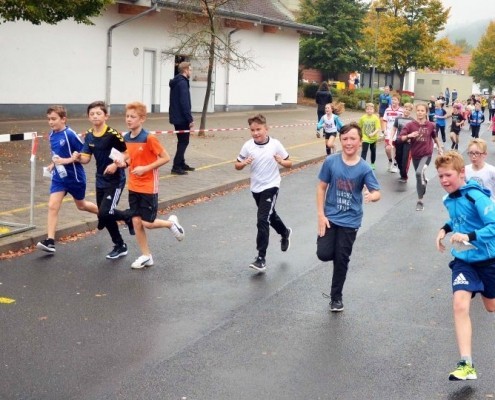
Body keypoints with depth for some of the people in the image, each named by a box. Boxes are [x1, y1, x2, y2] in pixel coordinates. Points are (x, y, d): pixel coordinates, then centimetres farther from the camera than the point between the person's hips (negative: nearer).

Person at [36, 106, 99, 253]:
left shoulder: (70, 134, -21)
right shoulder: (52, 135, 1)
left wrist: (67, 161, -25)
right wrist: (53, 164, 3)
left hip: (74, 177, -5)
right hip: (59, 177, 5)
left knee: (81, 205, 17)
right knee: (52, 206, -9)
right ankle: (50, 241, -11)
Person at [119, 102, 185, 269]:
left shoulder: (149, 138, -18)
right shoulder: (126, 137, 2)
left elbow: (166, 158, -16)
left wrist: (145, 168, -21)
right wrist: (124, 162, -3)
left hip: (148, 187, -6)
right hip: (133, 187, 6)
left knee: (147, 223, -3)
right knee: (136, 222, 4)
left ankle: (171, 223, 27)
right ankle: (146, 256, 17)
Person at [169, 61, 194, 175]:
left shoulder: (175, 82, 15)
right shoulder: (182, 83, -16)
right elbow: (184, 103, -23)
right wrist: (190, 119, -21)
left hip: (176, 117, 10)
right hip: (182, 118, -10)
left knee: (182, 141, 17)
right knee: (183, 142, -6)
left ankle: (181, 164, 23)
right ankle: (176, 167, -8)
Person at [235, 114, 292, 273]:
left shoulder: (275, 144, -12)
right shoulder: (248, 146, -6)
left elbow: (289, 163, -1)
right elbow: (237, 165, 1)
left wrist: (282, 162, -24)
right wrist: (244, 163, -21)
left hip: (271, 187, -4)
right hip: (256, 188, 4)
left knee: (263, 220, -14)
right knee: (270, 215, 24)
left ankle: (261, 258, -9)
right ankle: (285, 233, 55)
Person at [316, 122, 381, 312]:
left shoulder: (364, 168, -13)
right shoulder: (331, 161, -10)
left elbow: (377, 192, -17)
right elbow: (321, 187, -2)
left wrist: (372, 196, -42)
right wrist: (321, 214, -7)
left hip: (350, 221, -1)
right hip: (330, 216, 1)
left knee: (341, 260, 7)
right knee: (324, 254, -10)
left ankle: (336, 297, 26)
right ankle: (335, 250, 28)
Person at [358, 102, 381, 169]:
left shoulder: (376, 118, -13)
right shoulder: (363, 118, -8)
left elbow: (378, 128, -18)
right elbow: (360, 127, 4)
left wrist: (373, 134, -33)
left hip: (373, 138, 1)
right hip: (365, 138, -1)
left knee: (373, 151, 18)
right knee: (364, 151, -11)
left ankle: (372, 164, 36)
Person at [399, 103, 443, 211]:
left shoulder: (431, 125, -5)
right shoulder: (410, 125, -9)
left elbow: (435, 137, 15)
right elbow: (401, 138, -14)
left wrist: (439, 147, 24)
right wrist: (409, 135, -32)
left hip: (427, 154, -2)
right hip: (415, 155, 2)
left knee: (420, 173, -27)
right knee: (419, 176, 18)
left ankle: (420, 200, -11)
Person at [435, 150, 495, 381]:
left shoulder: (475, 196, -22)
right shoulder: (449, 199, 1)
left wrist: (469, 237, -39)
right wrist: (445, 229, 2)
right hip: (463, 260, 4)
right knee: (460, 304, -16)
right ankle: (466, 364, -18)